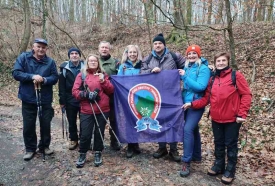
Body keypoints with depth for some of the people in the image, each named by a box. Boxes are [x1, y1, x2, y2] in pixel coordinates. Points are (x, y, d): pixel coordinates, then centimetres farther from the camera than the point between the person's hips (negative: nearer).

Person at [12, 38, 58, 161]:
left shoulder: (50, 61, 0)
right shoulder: (23, 57, -2)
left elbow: (55, 77, -3)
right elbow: (16, 73, -9)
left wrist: (44, 80, -22)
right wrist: (32, 76, -22)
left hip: (45, 99, 1)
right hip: (28, 99, 0)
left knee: (46, 124, 10)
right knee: (28, 125, 8)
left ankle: (45, 146, 30)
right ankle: (30, 149, 26)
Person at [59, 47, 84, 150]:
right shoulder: (64, 67, 1)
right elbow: (61, 86, 1)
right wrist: (62, 100, -2)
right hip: (70, 100, 1)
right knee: (71, 121, 12)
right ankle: (73, 140, 29)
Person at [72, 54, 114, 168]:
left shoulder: (103, 75, 10)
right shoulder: (81, 75, 5)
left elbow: (111, 90, 5)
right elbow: (75, 91, -2)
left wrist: (103, 81, -10)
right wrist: (86, 94, -17)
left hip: (102, 110, 2)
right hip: (86, 111, -1)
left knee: (99, 132, 9)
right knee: (85, 134, -1)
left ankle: (98, 154, 27)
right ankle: (82, 154, 21)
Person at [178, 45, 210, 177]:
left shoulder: (203, 68, -11)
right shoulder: (187, 68, 9)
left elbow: (201, 86, -22)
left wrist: (185, 76, -21)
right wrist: (182, 76, -3)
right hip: (186, 102, 7)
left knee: (188, 129, -17)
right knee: (193, 129, 18)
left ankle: (186, 162, -9)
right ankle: (196, 156, 34)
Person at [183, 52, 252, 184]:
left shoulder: (236, 75, -6)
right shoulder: (212, 80, 9)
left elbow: (246, 94, -8)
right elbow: (206, 98, 6)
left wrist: (242, 114, -15)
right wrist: (192, 104, -7)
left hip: (232, 119, -4)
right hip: (216, 119, 5)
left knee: (231, 145, 8)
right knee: (218, 144, 17)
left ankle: (230, 171, 24)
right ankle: (218, 165, 35)